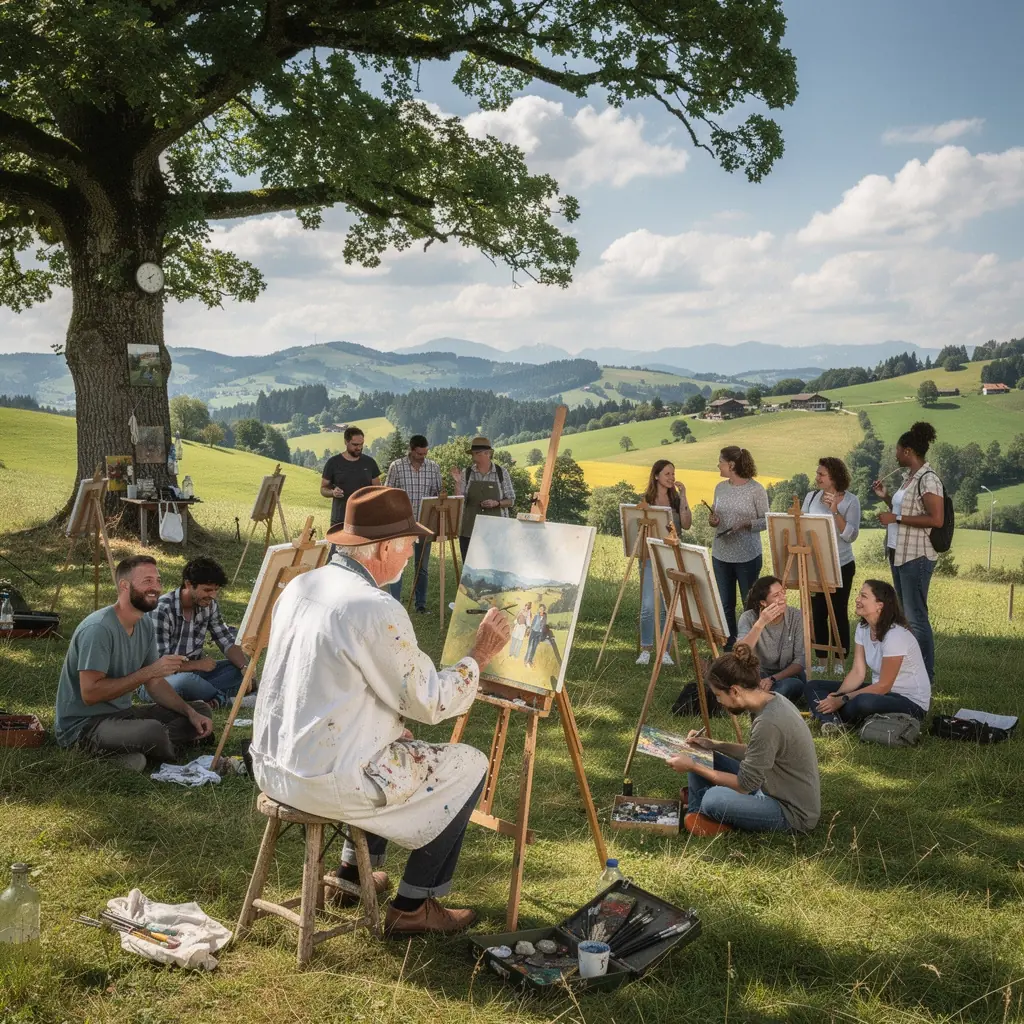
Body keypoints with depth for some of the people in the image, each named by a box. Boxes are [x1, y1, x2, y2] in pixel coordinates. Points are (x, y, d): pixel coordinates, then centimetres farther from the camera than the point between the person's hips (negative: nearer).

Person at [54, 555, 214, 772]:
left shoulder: (146, 623, 5)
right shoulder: (98, 628, -22)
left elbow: (155, 684, 10)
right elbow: (90, 693, -27)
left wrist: (191, 713, -5)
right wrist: (148, 672, -26)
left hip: (121, 714, 9)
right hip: (82, 725, -9)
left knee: (201, 711, 3)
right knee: (153, 731, -35)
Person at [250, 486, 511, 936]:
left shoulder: (300, 585, 4)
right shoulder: (377, 610, -21)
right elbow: (430, 703, -13)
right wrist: (479, 654, 0)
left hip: (272, 765, 9)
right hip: (325, 780, -9)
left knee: (399, 736, 32)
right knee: (469, 766, 7)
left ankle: (354, 870, 36)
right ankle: (413, 907, 14)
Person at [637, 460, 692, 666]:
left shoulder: (676, 500, 7)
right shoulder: (646, 500, 2)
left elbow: (687, 525, -6)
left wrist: (683, 497, -10)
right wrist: (642, 555, -10)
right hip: (651, 557, -2)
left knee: (668, 606, 4)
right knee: (648, 605, -8)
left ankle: (664, 651, 12)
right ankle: (645, 650, 5)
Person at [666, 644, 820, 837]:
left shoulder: (769, 723, -29)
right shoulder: (769, 700, -2)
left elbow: (745, 784, -21)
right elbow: (755, 754, 14)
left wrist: (693, 767, -15)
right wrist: (713, 745, 5)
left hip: (793, 813, -9)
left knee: (715, 799, -32)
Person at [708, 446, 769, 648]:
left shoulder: (756, 489, -9)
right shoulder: (720, 488, 7)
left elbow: (765, 521, -6)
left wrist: (746, 524, -22)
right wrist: (713, 520, -6)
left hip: (747, 556, -5)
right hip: (721, 555, 5)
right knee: (725, 605, 10)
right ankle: (729, 648, 19)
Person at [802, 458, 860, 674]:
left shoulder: (851, 501, -7)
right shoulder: (812, 497, 2)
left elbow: (851, 535, -15)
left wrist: (835, 511, -23)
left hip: (841, 566, -3)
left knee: (839, 612, 5)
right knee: (817, 612, 5)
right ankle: (821, 661, 14)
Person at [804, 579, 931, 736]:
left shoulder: (895, 635, -24)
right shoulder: (863, 628, 1)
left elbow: (884, 685, -22)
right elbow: (857, 672, -1)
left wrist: (842, 700, -24)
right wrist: (837, 696, -18)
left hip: (912, 702, -8)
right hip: (881, 691, 9)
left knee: (864, 702, -41)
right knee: (814, 687, -2)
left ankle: (835, 717, -9)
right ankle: (831, 722, -32)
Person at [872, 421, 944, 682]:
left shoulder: (928, 479, -15)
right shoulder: (909, 477, 13)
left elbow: (936, 520, -22)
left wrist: (896, 518, -20)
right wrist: (886, 497, 10)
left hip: (916, 556, -10)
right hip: (899, 553, 10)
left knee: (916, 616, -7)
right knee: (904, 613, 14)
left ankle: (926, 674, 0)